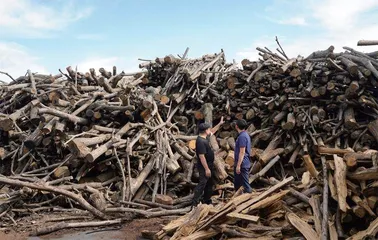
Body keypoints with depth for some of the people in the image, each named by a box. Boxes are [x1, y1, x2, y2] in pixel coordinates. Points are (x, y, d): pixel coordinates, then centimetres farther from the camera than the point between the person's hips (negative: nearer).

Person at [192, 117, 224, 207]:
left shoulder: (205, 137, 5)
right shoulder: (200, 141, -25)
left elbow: (212, 131, 28)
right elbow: (201, 156, -27)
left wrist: (219, 124, 25)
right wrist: (206, 169, -26)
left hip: (209, 165, 10)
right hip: (204, 167, -10)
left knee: (209, 184, 18)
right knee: (202, 184, -12)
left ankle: (207, 200, 30)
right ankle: (195, 203, -11)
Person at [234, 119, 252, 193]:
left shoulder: (242, 136, -19)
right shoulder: (244, 135, 14)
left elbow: (242, 152, -23)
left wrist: (238, 165, -22)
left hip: (242, 165, -10)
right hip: (241, 164, 10)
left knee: (245, 184, -3)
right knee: (237, 183, 18)